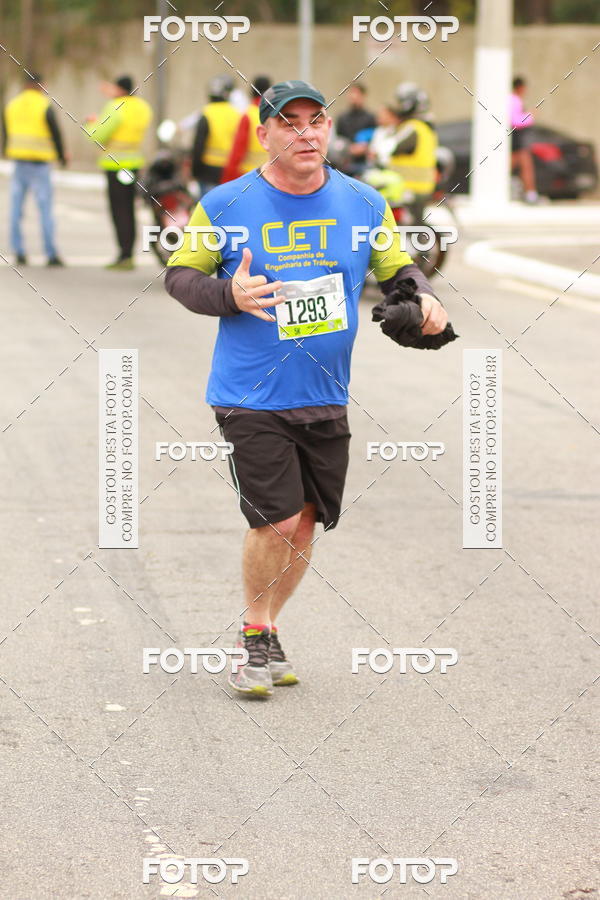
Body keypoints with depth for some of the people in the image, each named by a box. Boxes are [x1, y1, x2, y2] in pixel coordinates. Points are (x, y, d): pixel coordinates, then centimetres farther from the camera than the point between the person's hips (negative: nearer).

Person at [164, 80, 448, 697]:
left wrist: (423, 300, -6)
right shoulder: (224, 205, -6)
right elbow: (179, 275, 1)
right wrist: (229, 294, -18)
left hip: (326, 399, 4)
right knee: (277, 521, -13)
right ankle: (255, 634, 10)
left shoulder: (364, 204, 2)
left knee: (304, 524, 9)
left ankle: (265, 633, 29)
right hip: (250, 396, -4)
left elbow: (397, 269, 15)